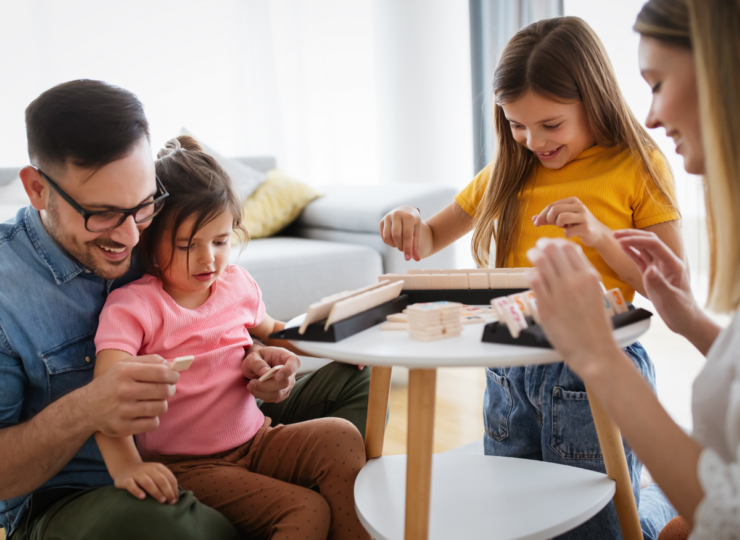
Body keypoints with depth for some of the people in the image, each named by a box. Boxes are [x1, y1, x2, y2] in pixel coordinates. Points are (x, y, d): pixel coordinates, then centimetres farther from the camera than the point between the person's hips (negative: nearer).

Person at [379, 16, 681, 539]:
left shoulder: (638, 166, -4)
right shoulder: (510, 170, 8)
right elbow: (432, 239, 14)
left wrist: (600, 236, -19)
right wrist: (411, 224, -9)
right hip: (511, 372, 5)